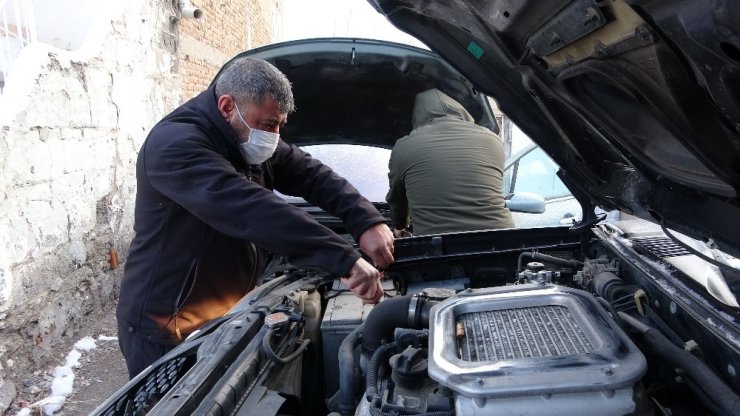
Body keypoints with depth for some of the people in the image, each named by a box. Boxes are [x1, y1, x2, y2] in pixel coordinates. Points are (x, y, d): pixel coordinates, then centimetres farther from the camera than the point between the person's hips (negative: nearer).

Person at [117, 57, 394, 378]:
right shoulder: (175, 144, -27)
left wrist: (367, 222, -18)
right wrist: (344, 260, -44)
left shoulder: (253, 143, 2)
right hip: (167, 331, -7)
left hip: (225, 319, 8)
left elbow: (313, 176, 0)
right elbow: (250, 211, -39)